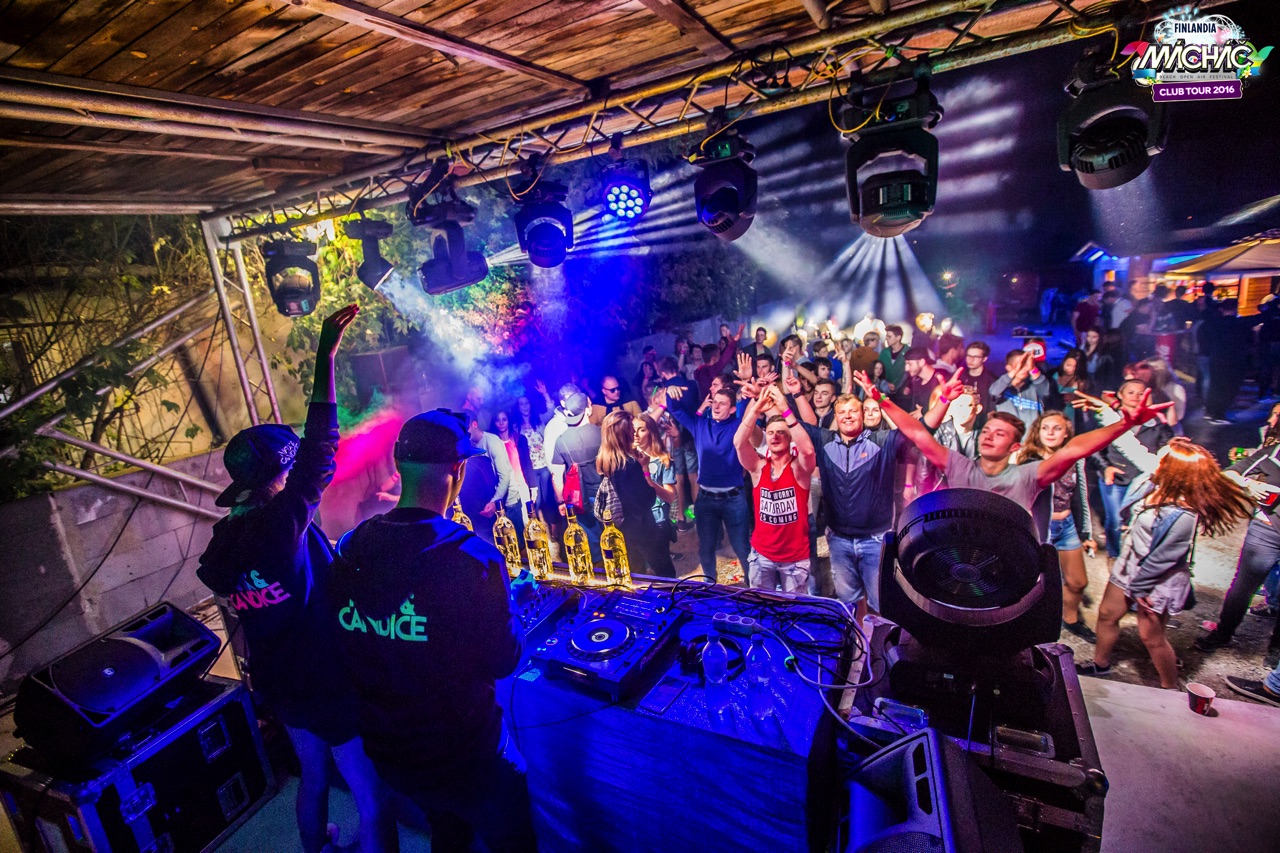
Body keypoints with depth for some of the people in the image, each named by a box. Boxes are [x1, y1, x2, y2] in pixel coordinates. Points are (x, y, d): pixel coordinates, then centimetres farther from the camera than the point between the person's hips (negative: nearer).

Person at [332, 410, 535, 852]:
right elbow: (504, 661, -17)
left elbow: (350, 653, 2)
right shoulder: (473, 558, -29)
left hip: (385, 750, 6)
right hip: (467, 757, -5)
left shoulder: (348, 550, -11)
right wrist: (508, 604, -1)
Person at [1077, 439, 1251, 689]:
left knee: (1151, 637, 9)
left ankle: (1170, 689, 33)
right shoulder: (1155, 485, -8)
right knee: (1107, 614, 19)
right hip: (1129, 564, 8)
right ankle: (1101, 664, 39)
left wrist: (1137, 587, -13)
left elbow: (1161, 558, -23)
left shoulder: (1182, 516, -30)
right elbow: (1131, 510, 11)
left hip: (1157, 582, -8)